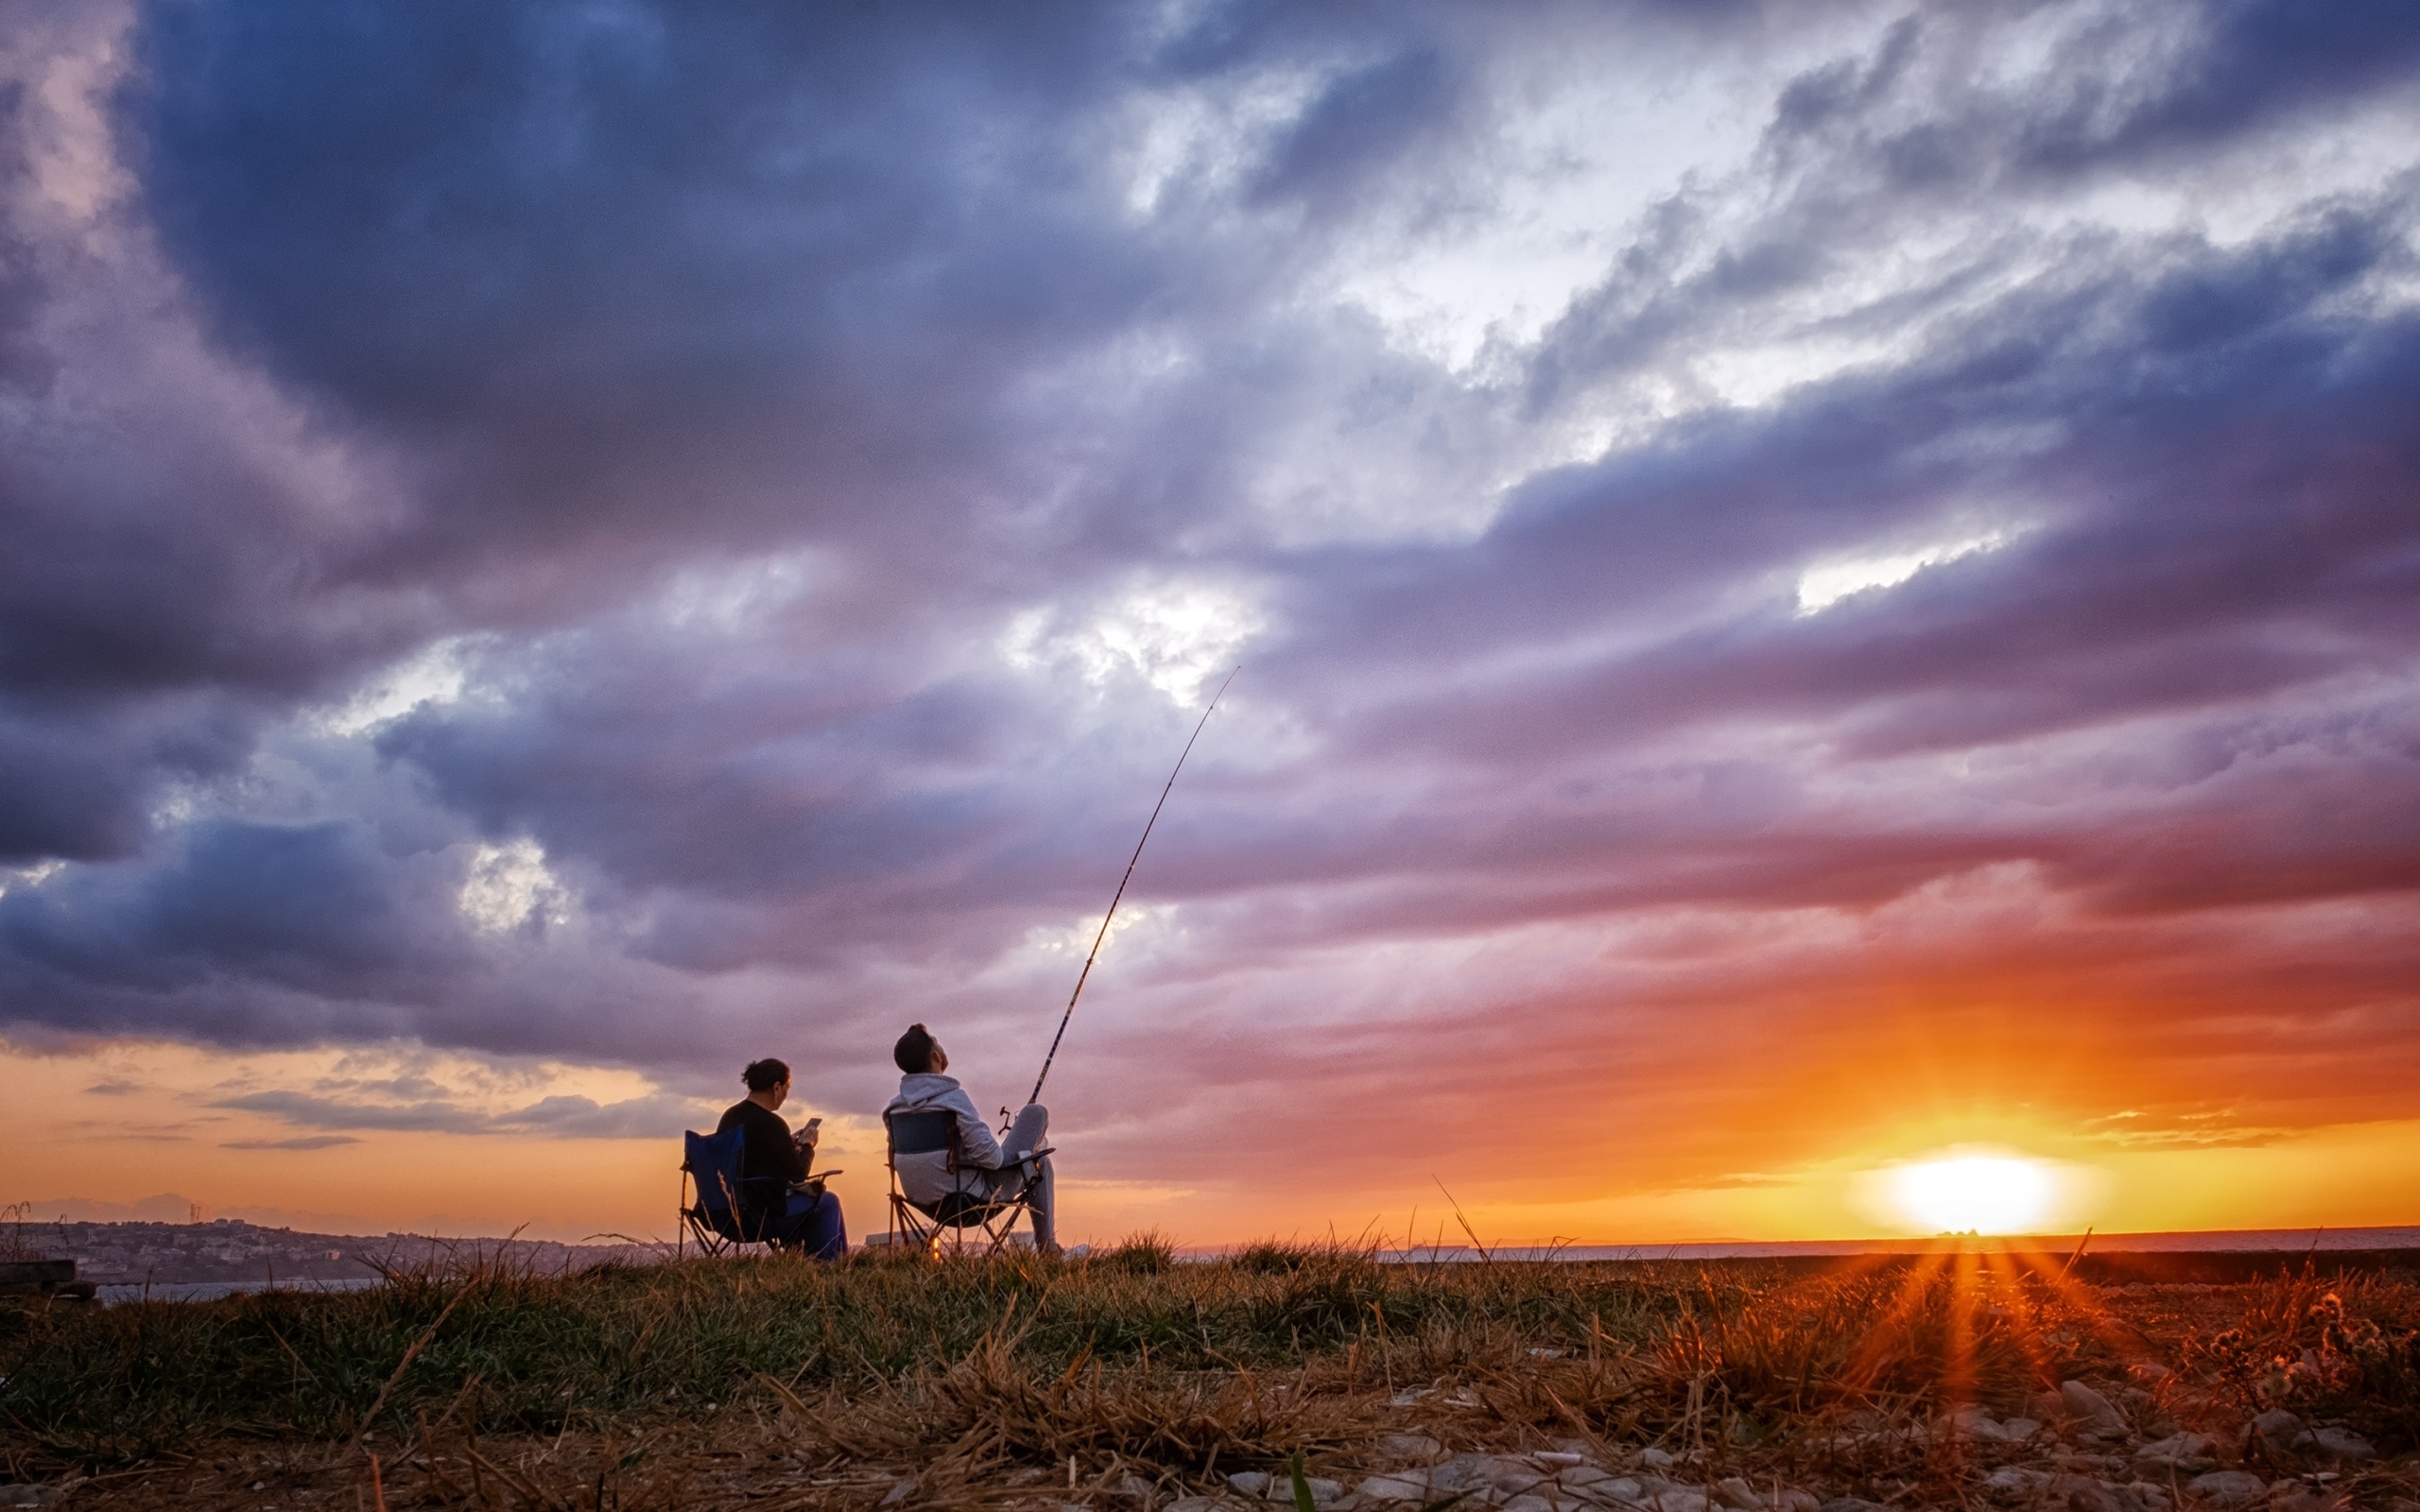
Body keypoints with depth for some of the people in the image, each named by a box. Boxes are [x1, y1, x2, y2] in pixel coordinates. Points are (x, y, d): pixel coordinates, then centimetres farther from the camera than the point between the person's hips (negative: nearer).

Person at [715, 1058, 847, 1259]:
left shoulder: (730, 1116, 6)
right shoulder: (769, 1123, -18)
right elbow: (798, 1174, -12)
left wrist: (791, 1143, 18)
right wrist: (807, 1146, 5)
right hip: (760, 1216, -9)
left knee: (801, 1194, 30)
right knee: (827, 1202, 7)